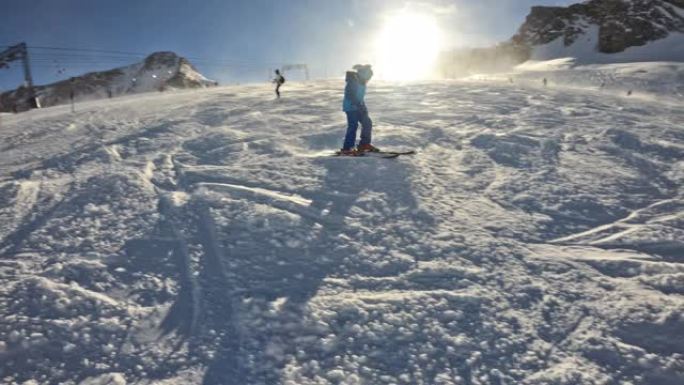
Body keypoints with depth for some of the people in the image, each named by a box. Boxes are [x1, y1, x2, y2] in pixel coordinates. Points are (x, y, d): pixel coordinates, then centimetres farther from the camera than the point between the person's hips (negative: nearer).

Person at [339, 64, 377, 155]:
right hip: (350, 107, -9)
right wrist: (360, 106, -27)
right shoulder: (352, 82, -17)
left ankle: (365, 144, 18)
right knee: (353, 126, -14)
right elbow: (351, 96, -25)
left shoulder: (361, 82, 13)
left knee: (367, 123, 7)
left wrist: (363, 107, 17)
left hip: (358, 107, 9)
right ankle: (346, 149, -11)